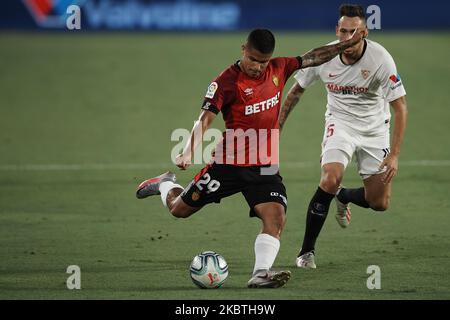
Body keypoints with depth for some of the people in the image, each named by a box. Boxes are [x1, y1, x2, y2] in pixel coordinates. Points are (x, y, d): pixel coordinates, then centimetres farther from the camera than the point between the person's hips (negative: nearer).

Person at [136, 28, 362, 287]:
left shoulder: (278, 69, 1)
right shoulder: (227, 81, -15)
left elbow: (312, 58, 16)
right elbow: (205, 120, -21)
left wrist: (348, 44, 15)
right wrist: (189, 152, -36)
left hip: (265, 167, 3)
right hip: (230, 162, -3)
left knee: (276, 218, -21)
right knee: (179, 210, 12)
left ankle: (261, 274, -28)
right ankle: (166, 184, 46)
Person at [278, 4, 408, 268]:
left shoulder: (380, 59, -24)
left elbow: (400, 107, -22)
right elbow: (297, 90, 3)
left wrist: (394, 154, -29)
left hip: (374, 128, 0)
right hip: (340, 123, 0)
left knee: (380, 204, 0)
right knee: (330, 179, -27)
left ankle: (343, 197, 36)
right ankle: (307, 251, -13)